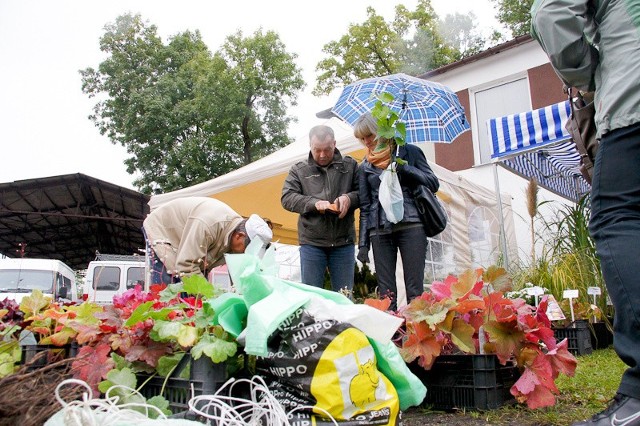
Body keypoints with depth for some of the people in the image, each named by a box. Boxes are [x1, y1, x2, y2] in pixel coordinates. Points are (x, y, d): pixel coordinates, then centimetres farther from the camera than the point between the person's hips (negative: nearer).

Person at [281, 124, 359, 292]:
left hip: (344, 242, 1)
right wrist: (314, 203, -19)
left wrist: (349, 198, -17)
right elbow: (287, 198, -3)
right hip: (311, 242, 0)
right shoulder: (299, 170, 5)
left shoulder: (350, 165, 6)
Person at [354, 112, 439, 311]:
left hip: (410, 226, -2)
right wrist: (363, 243, 7)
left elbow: (433, 183, 6)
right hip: (380, 232, 3)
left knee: (415, 291, -6)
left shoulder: (409, 151, 9)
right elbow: (365, 207, 14)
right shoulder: (365, 166, 16)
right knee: (386, 293, 0)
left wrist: (405, 168, -9)